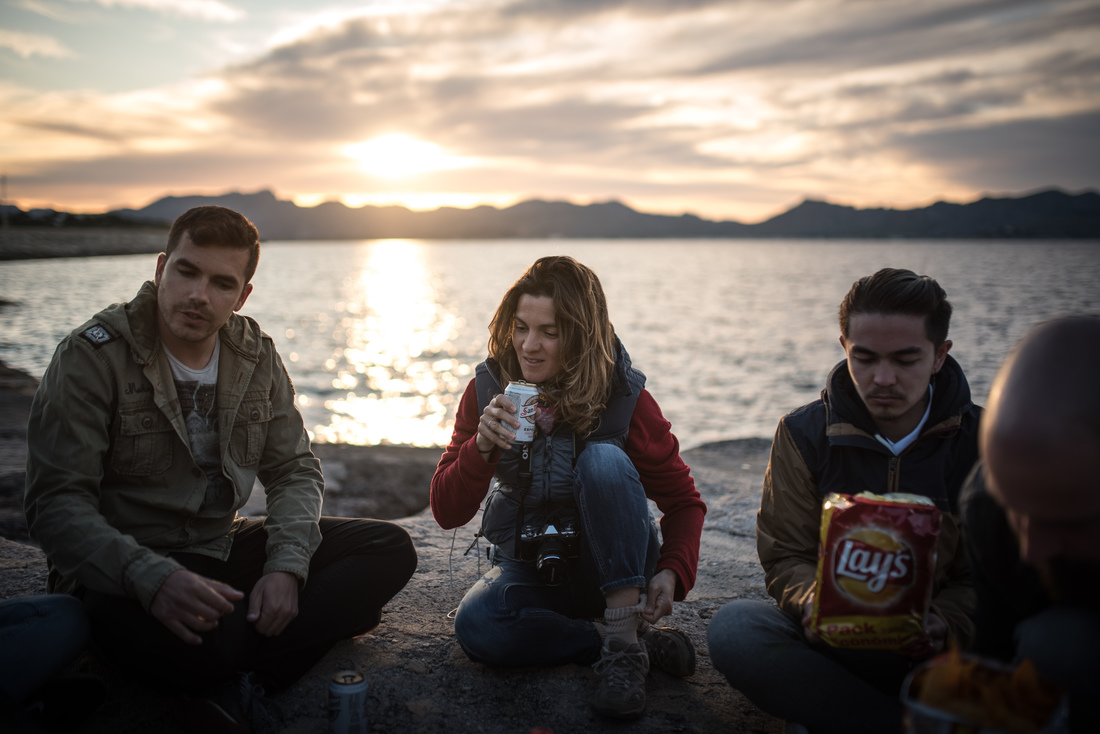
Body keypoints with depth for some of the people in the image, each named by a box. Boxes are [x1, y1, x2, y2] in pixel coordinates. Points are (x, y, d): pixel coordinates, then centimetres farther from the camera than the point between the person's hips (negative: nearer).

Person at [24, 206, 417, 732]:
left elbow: (295, 471, 4)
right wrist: (154, 578, -34)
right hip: (121, 572, -6)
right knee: (192, 643, -41)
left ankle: (233, 685, -21)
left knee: (390, 549, -11)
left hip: (223, 548, 6)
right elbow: (56, 502, -17)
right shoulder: (91, 357, -12)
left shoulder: (257, 357, 3)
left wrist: (287, 566, -16)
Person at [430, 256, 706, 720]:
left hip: (613, 568, -2)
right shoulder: (488, 391, -10)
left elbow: (683, 502, -6)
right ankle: (645, 641, -16)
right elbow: (447, 513, -11)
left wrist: (672, 572, -25)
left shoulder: (624, 396, -15)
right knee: (476, 627, -29)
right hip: (530, 570, 2)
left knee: (603, 459, -29)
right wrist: (481, 447, -29)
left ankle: (625, 645, -25)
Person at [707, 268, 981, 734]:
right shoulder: (803, 434, -2)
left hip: (938, 648, 0)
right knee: (733, 628, -30)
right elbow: (787, 555, 0)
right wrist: (813, 602, -24)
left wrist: (944, 621, -23)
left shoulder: (986, 441, -1)